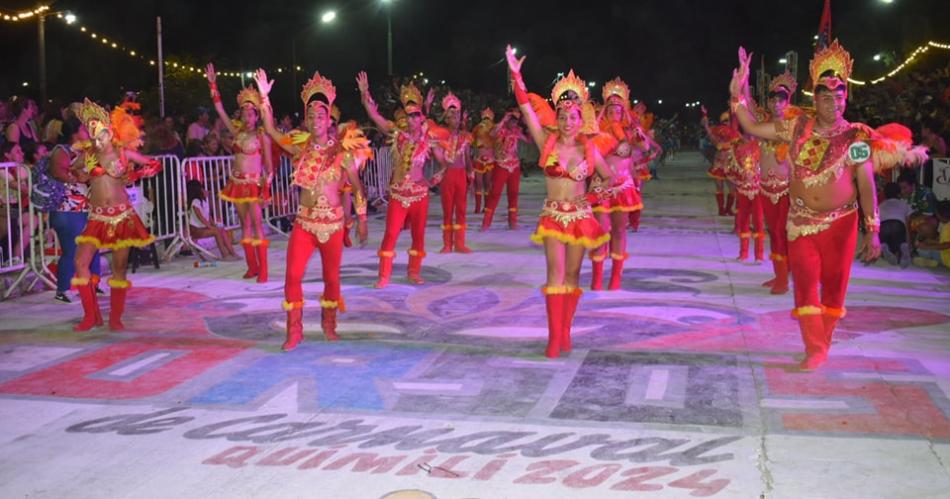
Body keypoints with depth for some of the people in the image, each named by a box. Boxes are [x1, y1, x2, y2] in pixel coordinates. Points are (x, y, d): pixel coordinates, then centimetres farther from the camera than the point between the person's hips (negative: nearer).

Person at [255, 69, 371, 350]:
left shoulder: (341, 151, -4)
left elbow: (357, 187, 1)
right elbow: (271, 130, -1)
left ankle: (329, 325, 28)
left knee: (331, 277, 7)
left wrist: (361, 220, 1)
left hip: (332, 222, -2)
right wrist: (264, 97, -8)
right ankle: (294, 331, 4)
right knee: (293, 275, -7)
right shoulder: (300, 147, 4)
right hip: (304, 221, 2)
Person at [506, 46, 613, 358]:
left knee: (572, 274, 6)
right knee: (556, 272, -11)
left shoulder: (589, 149, 3)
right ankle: (554, 336, -11)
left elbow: (610, 177, 19)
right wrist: (516, 76, -14)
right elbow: (527, 110, -10)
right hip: (553, 215, -2)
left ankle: (565, 332, 14)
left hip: (580, 215, 2)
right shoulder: (547, 142, -1)